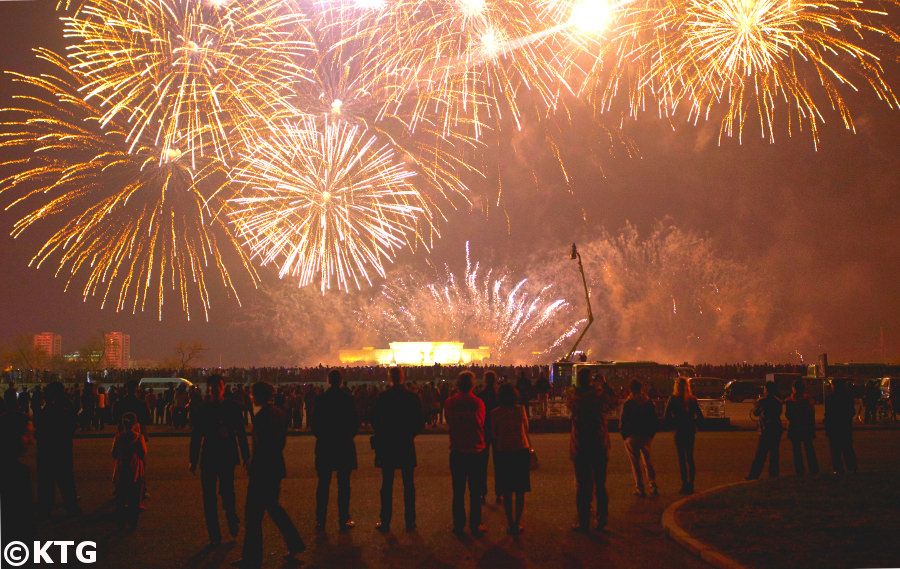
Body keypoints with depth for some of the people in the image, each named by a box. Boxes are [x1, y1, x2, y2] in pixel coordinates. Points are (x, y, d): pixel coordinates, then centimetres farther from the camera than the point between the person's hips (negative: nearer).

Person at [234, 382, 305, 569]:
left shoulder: (261, 415, -19)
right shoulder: (280, 413, 7)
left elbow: (260, 446, -20)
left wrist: (252, 467, -10)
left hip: (263, 469, -9)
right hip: (277, 467, 9)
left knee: (253, 514, 1)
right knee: (273, 506, 23)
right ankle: (295, 543, 26)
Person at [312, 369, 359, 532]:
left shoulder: (320, 399, -4)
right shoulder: (348, 398, -7)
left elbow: (314, 423, -1)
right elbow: (355, 423, -4)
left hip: (324, 446, 1)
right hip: (344, 446, -1)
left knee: (323, 484, 7)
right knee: (344, 484, 4)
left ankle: (320, 520, 9)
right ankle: (344, 520, 5)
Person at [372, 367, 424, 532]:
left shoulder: (383, 397, -7)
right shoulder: (413, 397, -4)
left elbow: (374, 421, -4)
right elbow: (420, 423, -1)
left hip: (387, 445, -1)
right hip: (407, 445, 1)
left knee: (387, 484, 5)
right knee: (408, 484, 8)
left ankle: (385, 521, 6)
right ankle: (410, 521, 10)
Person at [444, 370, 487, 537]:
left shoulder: (449, 402, -7)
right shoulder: (478, 403, -13)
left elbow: (449, 422, 6)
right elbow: (481, 423, 0)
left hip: (457, 452, 2)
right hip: (476, 452, -2)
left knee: (458, 491, 11)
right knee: (475, 492, 6)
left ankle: (458, 525, 16)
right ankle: (475, 526, 10)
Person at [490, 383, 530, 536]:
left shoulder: (495, 413, -6)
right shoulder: (521, 409, -4)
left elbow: (493, 435, 2)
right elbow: (526, 429, 9)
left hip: (503, 453, 0)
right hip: (521, 451, 1)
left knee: (506, 492, 8)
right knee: (520, 491, 9)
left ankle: (511, 524, 7)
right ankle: (517, 524, 8)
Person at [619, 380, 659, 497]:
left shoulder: (628, 403, -10)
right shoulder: (649, 402, 3)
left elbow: (622, 421, -11)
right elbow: (654, 421, 6)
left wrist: (624, 435, 0)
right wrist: (651, 434, 13)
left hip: (632, 436, -4)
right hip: (646, 436, 4)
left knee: (635, 463, 4)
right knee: (647, 462, 16)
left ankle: (640, 489, 2)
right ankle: (653, 487, 9)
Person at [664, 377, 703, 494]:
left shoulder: (673, 399, -8)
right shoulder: (692, 399, 2)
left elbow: (667, 416, -12)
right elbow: (700, 416, 3)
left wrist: (674, 425, 2)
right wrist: (693, 425, 13)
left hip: (679, 432, -4)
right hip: (690, 433, 4)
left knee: (682, 459, 2)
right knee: (690, 458, 13)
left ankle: (684, 485, 0)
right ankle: (691, 485, 14)